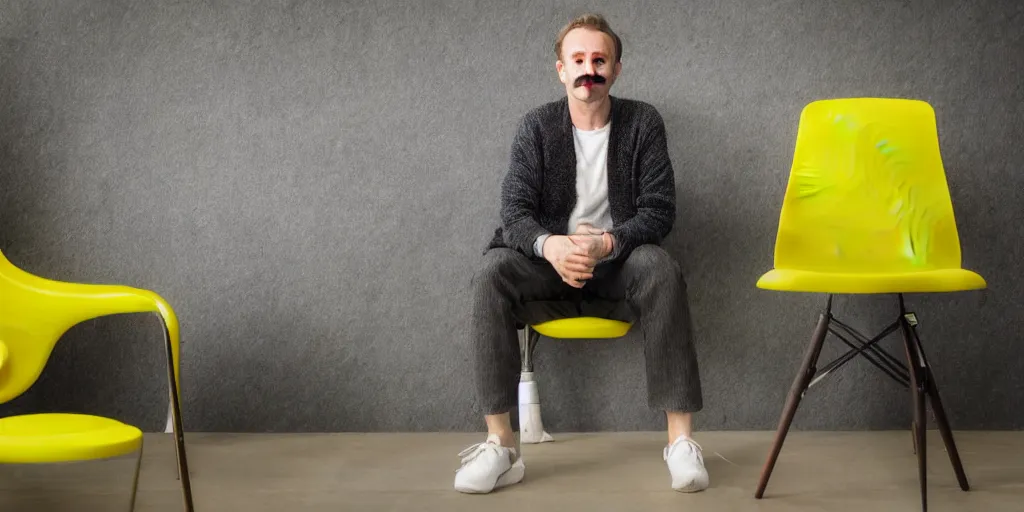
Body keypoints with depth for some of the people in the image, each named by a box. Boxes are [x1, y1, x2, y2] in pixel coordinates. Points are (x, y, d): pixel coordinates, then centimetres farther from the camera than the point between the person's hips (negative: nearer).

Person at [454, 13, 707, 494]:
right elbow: (514, 211, -7)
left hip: (618, 264, -1)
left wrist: (606, 244, -27)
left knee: (660, 268, -34)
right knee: (492, 271, -30)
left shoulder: (643, 123, -1)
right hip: (550, 262, 1)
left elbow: (658, 210, -7)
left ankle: (680, 439, -32)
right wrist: (549, 245, -32)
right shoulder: (537, 126, 1)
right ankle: (500, 445, -31)